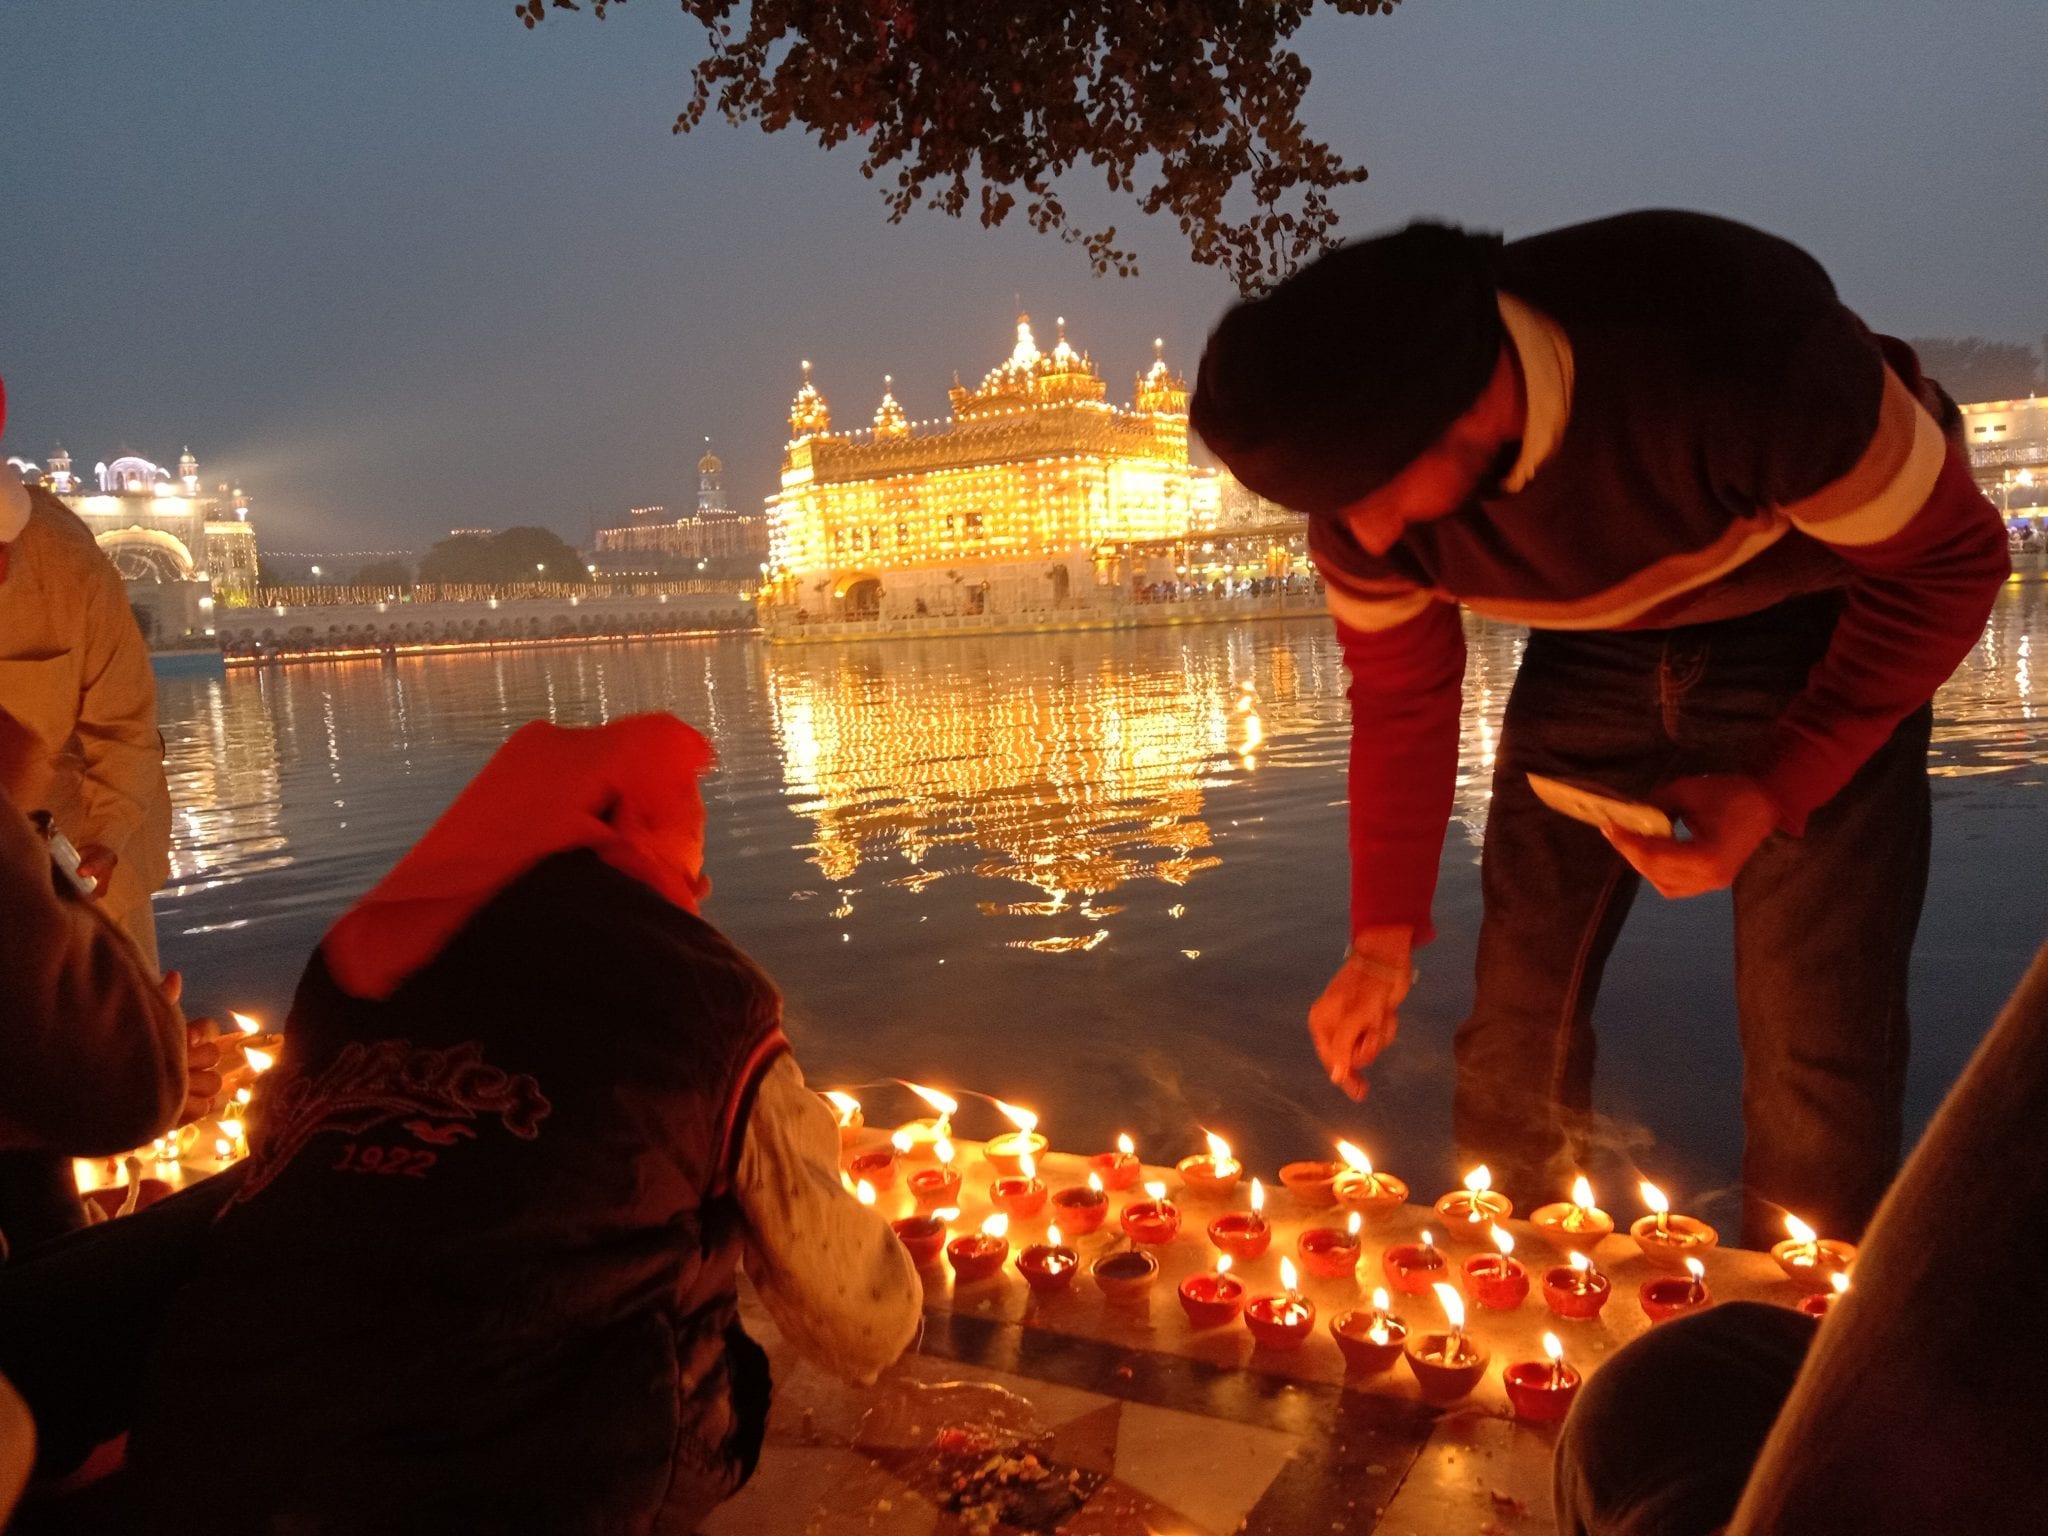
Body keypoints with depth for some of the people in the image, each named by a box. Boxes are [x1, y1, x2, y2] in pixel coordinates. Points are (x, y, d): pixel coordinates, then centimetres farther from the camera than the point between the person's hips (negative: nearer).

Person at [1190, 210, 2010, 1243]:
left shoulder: (1733, 348, -37)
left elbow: (1951, 562, -21)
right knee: (1517, 999, -1)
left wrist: (1772, 793, -29)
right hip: (1594, 650, 4)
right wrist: (1384, 939, -5)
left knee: (1814, 1039, -11)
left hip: (1819, 641, -3)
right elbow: (1401, 694, -5)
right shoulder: (1361, 461, -22)